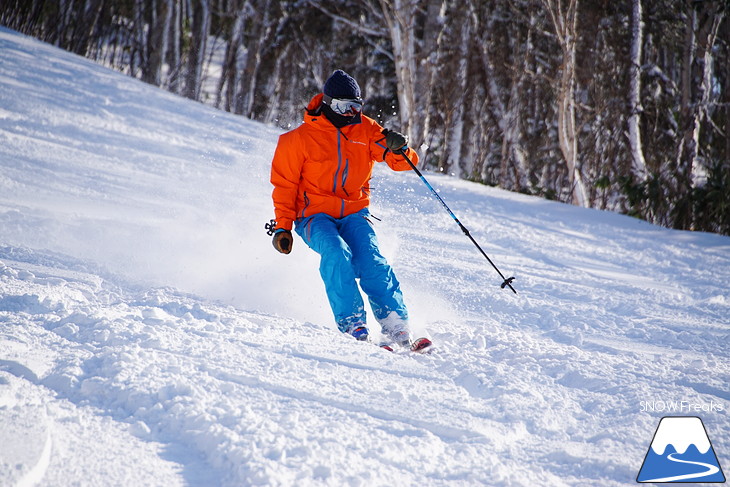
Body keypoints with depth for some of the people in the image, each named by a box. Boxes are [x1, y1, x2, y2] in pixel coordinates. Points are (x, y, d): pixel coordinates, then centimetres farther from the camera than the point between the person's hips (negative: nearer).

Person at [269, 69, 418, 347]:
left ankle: (396, 326, -24)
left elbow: (404, 163, 2)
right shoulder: (301, 138, -2)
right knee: (337, 252, -31)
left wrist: (398, 149, -22)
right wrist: (283, 226, -6)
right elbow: (285, 185, 3)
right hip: (316, 214, -2)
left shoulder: (366, 130, 4)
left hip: (354, 213, 2)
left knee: (371, 260, -23)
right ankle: (351, 324, -32)